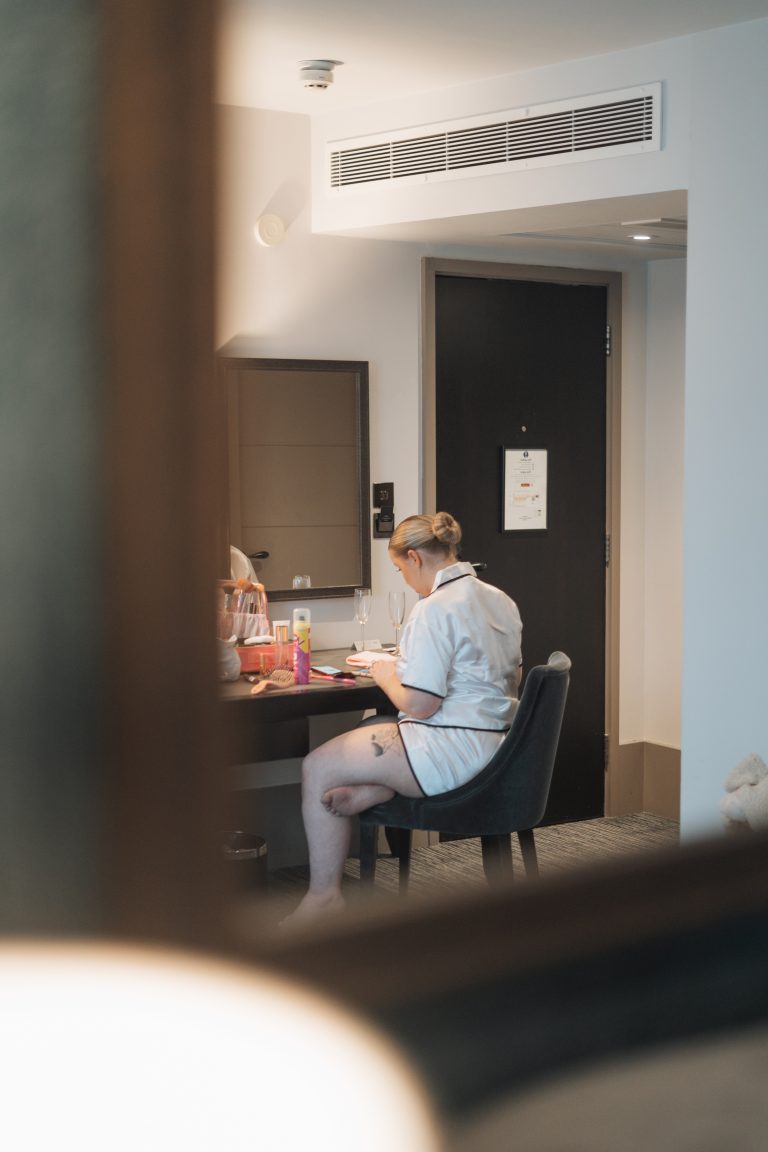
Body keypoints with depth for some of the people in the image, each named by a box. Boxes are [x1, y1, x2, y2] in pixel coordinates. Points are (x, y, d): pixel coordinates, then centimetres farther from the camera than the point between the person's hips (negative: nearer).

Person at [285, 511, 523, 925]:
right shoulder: (500, 600, 9)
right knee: (367, 728, 25)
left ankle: (324, 895, 4)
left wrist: (385, 674, -1)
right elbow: (510, 678, 23)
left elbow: (418, 705, -23)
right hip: (494, 741, 10)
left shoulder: (435, 609, -19)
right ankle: (379, 788, -5)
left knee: (317, 768, 1)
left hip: (453, 750, -10)